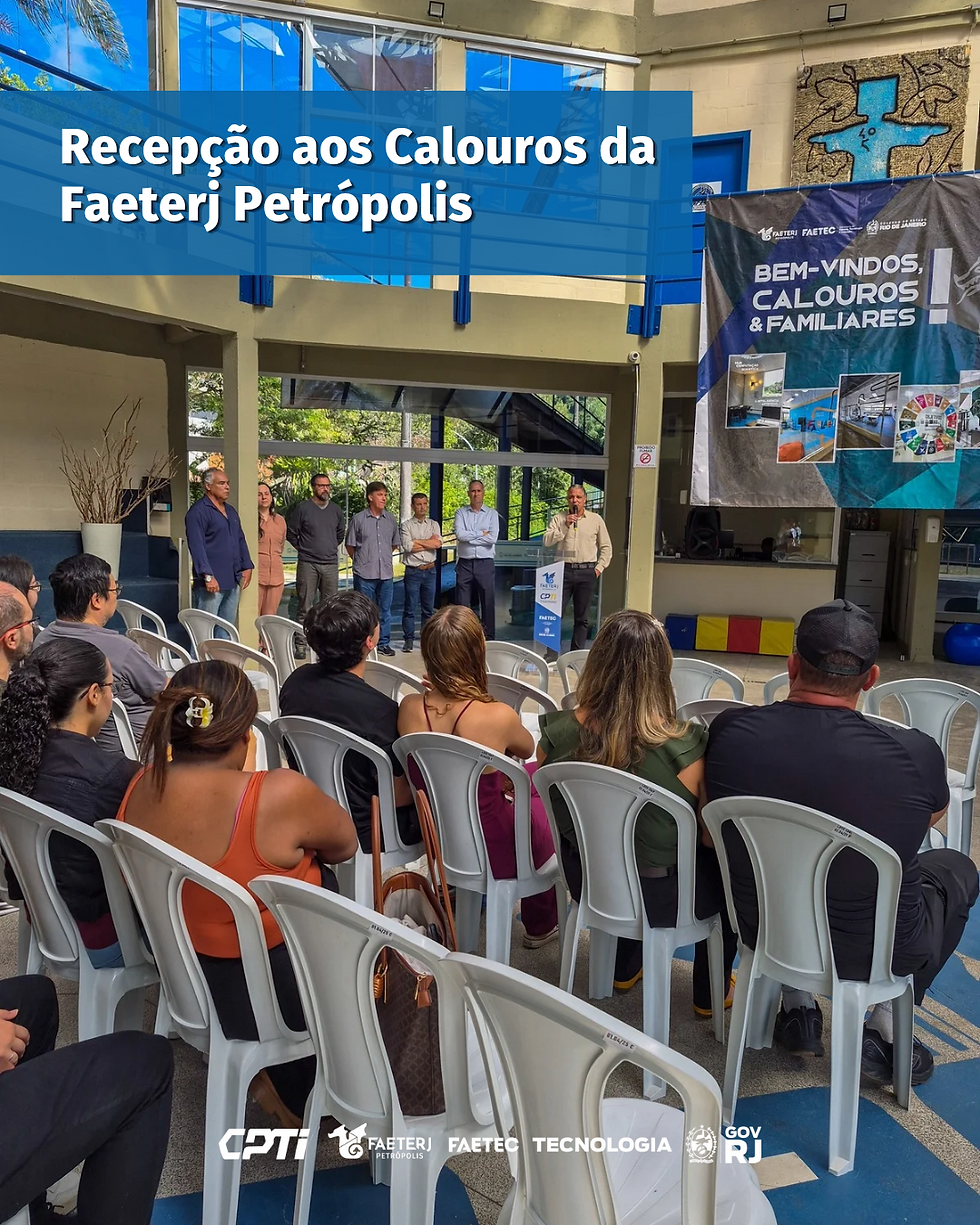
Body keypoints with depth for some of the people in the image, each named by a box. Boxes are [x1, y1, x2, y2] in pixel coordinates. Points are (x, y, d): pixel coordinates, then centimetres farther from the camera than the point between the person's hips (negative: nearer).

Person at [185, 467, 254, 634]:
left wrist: (247, 567, 14)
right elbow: (196, 546, -16)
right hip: (212, 583, -8)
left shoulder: (231, 511, 19)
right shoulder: (198, 511, -9)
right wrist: (207, 576, -22)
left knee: (226, 632, 12)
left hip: (233, 582, 8)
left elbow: (241, 540, 25)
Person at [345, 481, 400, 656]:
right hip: (364, 574, -4)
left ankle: (384, 643, 21)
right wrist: (361, 561, 7)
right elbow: (350, 545, 3)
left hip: (386, 573, 4)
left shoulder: (391, 519, 7)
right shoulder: (358, 519, -3)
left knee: (385, 610, 11)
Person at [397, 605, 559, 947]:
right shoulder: (498, 717, -28)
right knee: (540, 808, 27)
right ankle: (541, 924, 44)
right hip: (492, 853, -4)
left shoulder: (409, 708, -16)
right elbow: (527, 749, -2)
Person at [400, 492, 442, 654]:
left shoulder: (433, 524, 9)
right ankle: (409, 640, 7)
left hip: (430, 571, 3)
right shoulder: (406, 525, 1)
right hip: (413, 571, -3)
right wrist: (429, 542, -8)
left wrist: (417, 541, -9)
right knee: (410, 608, -1)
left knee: (428, 608, 9)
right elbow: (407, 546, -14)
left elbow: (438, 543, -7)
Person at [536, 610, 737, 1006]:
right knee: (727, 866, 26)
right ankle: (711, 994, 43)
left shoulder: (556, 735, -19)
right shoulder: (682, 749, -31)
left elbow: (562, 814, 0)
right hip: (661, 898, -3)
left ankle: (624, 969, 51)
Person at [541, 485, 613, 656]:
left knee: (582, 617, 6)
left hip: (586, 571, 1)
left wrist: (599, 568, 3)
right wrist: (565, 526, -13)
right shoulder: (559, 518, 6)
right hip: (563, 570, -1)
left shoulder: (596, 519, 8)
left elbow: (606, 547, 12)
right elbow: (546, 541, -5)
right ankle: (552, 653, 5)